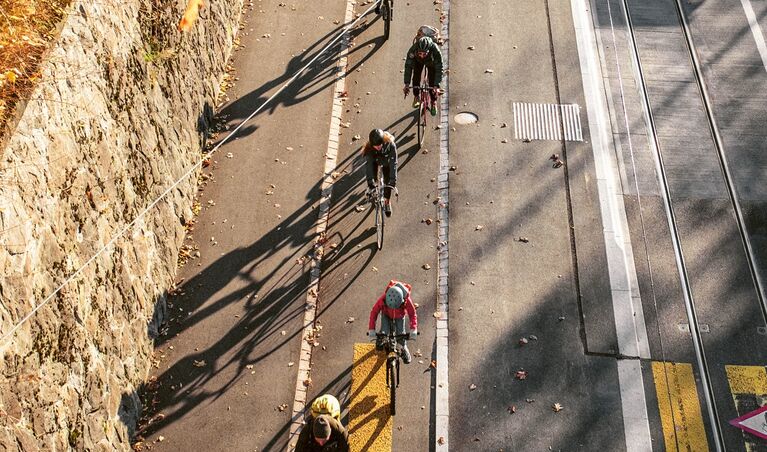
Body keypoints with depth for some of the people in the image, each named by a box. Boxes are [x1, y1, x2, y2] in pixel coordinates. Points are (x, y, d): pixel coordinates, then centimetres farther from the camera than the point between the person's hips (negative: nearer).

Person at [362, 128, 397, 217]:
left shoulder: (390, 145, -40)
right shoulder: (369, 148, -38)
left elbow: (393, 163, -39)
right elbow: (369, 164, -37)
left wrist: (393, 180, -44)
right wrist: (370, 182, -43)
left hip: (386, 162, 0)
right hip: (374, 160, 0)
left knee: (388, 181, -2)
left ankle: (387, 201, 21)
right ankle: (371, 189, 26)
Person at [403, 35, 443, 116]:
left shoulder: (435, 50, -44)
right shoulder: (413, 50, -41)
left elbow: (439, 69, -37)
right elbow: (408, 66, -33)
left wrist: (436, 86, -44)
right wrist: (407, 84, -39)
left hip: (431, 62, -1)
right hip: (418, 61, 1)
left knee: (432, 81, -11)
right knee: (416, 77, -15)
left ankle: (434, 102, 10)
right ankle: (416, 97, 9)